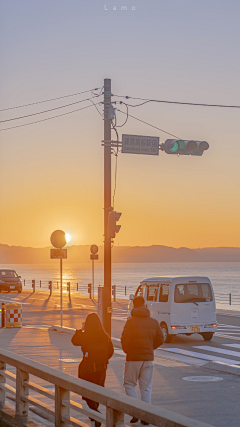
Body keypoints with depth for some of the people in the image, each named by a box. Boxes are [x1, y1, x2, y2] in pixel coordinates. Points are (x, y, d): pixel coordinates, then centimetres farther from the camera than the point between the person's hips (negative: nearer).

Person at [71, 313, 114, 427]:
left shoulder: (85, 335, -16)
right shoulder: (105, 336, -4)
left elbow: (74, 341, 2)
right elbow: (111, 351, 6)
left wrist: (80, 330, 10)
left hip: (87, 367, -5)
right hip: (101, 367, 5)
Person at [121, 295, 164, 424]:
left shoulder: (131, 321, -9)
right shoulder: (153, 322, 5)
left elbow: (125, 339, -15)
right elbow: (160, 339, 7)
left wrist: (126, 350, 4)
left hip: (133, 357, -4)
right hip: (148, 358, 4)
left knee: (129, 384, 10)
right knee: (146, 388, 10)